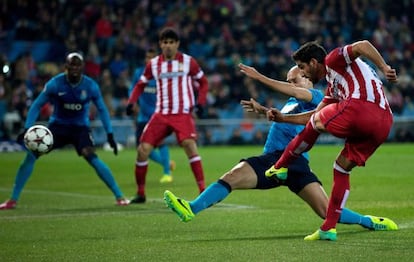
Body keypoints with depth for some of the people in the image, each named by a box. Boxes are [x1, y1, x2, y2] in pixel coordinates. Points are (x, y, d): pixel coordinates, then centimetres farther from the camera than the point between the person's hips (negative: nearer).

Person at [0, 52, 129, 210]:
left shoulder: (91, 86, -13)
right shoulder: (55, 84, -15)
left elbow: (102, 110, 1)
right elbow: (37, 105, -5)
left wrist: (110, 135, -4)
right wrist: (27, 129, -15)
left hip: (80, 127, -1)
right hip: (58, 125, 1)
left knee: (91, 157, -26)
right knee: (31, 155, -14)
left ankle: (119, 196, -14)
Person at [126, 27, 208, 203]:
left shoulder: (188, 62, 1)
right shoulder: (153, 64, 8)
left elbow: (203, 82, 9)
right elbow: (141, 84, 18)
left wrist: (200, 101, -7)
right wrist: (131, 102, 1)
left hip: (183, 114, -3)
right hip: (161, 114, 3)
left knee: (189, 144, -26)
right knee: (143, 150, -5)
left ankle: (203, 191, -21)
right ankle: (140, 193, 12)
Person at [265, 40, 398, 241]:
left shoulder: (333, 60, 11)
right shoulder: (333, 87, 36)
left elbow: (362, 45, -6)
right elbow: (314, 116, 41)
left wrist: (384, 68, -16)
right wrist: (283, 118, 39)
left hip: (361, 105, -9)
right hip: (383, 124, 9)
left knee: (315, 124, 11)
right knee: (342, 169, 16)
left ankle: (280, 167, 24)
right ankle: (329, 228, 14)